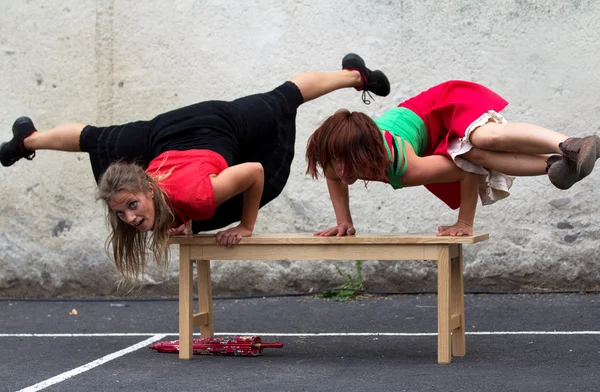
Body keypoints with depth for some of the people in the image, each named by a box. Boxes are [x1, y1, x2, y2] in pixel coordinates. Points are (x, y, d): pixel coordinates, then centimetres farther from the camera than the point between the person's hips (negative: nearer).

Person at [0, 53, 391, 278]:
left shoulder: (193, 195, -46)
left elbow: (255, 171, -33)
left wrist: (246, 226, -24)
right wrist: (180, 222, -22)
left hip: (222, 124, -3)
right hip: (167, 132, 3)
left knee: (283, 99, 25)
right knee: (98, 138, 28)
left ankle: (355, 75, 54)